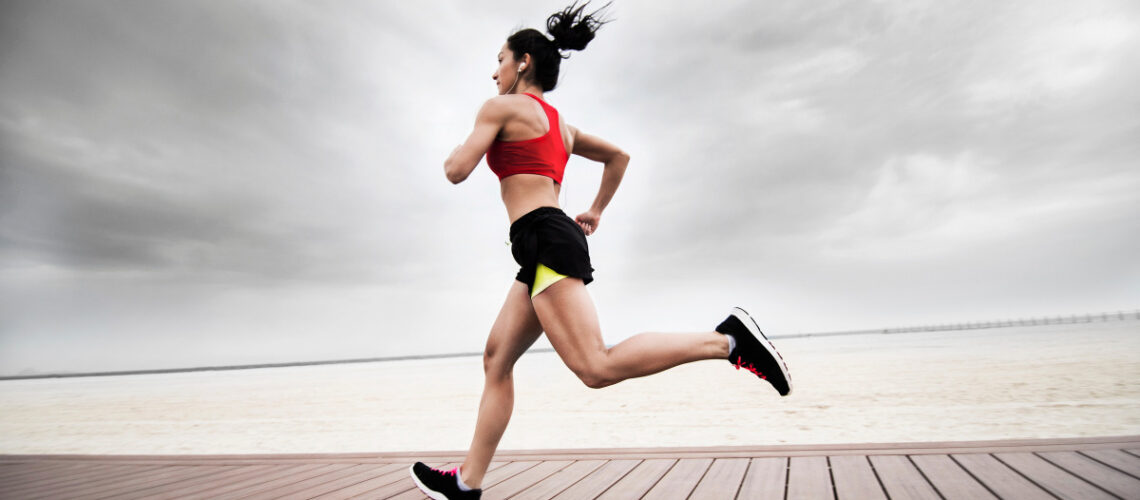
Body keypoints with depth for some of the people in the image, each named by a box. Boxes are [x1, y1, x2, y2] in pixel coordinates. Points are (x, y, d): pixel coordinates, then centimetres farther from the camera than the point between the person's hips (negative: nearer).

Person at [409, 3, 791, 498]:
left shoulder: (501, 107, 2)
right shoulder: (560, 124, 26)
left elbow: (457, 171, -4)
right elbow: (619, 155, 33)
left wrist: (462, 146, 19)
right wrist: (596, 211, 32)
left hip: (545, 240, -10)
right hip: (555, 240, 10)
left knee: (598, 367, -19)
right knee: (496, 359, 10)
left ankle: (727, 338, -18)